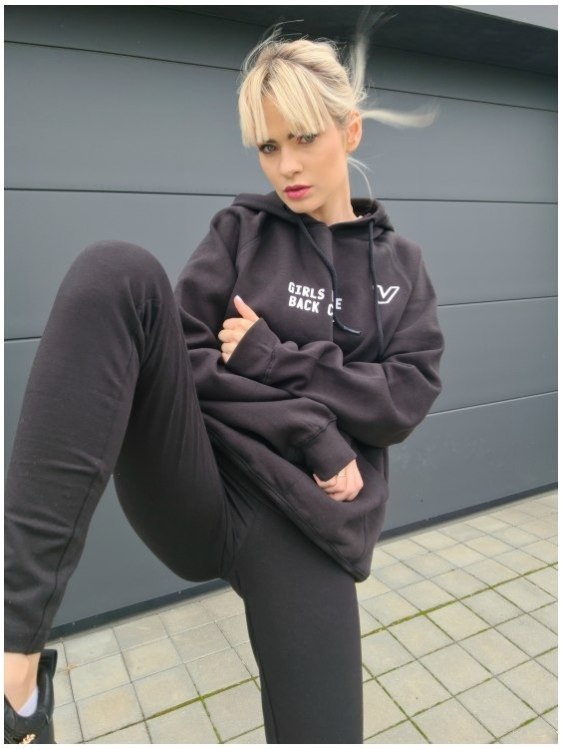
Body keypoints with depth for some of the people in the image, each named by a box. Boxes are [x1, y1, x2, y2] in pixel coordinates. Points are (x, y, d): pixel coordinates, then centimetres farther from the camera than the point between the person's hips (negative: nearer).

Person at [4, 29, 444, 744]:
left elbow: (407, 399, 1)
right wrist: (314, 433, -12)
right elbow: (190, 359, -2)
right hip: (197, 491, -1)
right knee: (118, 274, -25)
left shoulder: (400, 264, 13)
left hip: (306, 518, 2)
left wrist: (271, 359, -11)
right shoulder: (242, 229, 8)